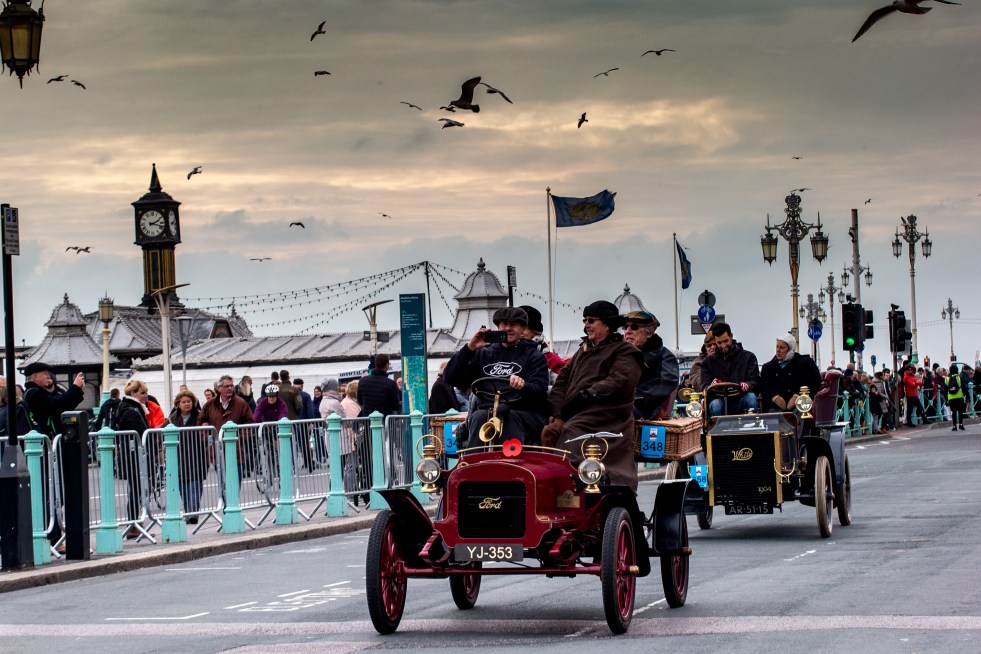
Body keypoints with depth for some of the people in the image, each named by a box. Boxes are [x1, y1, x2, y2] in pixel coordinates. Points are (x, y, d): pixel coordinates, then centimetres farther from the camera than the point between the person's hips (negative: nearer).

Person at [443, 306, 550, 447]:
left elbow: (539, 391, -3)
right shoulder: (484, 354, 24)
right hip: (485, 411, 2)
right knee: (479, 417, -31)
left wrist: (523, 385, -27)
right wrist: (469, 348, 3)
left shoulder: (534, 357, 15)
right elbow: (450, 378, 14)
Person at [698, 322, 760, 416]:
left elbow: (755, 382, 1)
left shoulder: (748, 357, 10)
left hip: (740, 399, 0)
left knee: (751, 397, -33)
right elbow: (704, 387, 4)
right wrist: (710, 387, -22)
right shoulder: (708, 361, 12)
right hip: (719, 399, 0)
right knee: (716, 404, -35)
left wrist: (747, 385, -24)